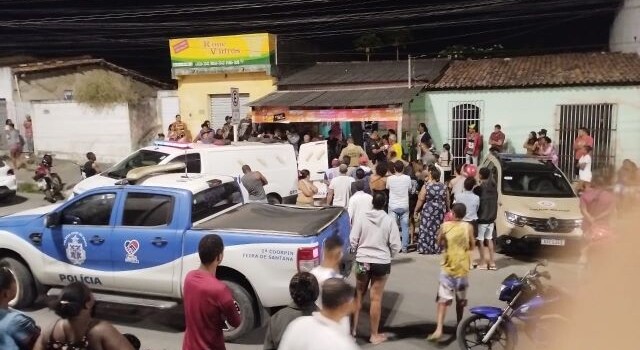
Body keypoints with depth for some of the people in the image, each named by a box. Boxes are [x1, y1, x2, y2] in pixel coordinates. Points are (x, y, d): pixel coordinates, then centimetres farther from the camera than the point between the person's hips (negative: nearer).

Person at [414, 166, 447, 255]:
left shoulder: (426, 186, -11)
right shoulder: (442, 186, 3)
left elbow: (421, 199, -10)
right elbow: (446, 199, 9)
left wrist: (416, 210, -1)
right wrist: (445, 209, 22)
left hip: (428, 210, -5)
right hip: (440, 210, 5)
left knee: (427, 229, 1)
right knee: (438, 229, 11)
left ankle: (425, 248, 2)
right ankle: (437, 248, 15)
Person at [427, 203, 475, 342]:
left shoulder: (445, 226, -6)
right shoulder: (468, 227, -3)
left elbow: (439, 243, 7)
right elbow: (471, 246, 6)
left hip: (448, 268, -2)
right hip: (462, 268, 2)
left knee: (443, 299, -5)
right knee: (460, 300, 17)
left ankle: (439, 329, -19)